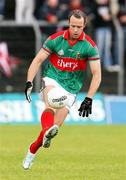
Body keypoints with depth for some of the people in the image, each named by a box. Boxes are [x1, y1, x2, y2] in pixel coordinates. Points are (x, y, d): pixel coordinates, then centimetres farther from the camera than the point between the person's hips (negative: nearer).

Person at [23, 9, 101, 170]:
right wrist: (29, 82, -16)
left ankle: (32, 151, 15)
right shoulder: (55, 39, -7)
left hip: (71, 89, 1)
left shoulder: (89, 46, -9)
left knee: (56, 126, -6)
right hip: (52, 79, -1)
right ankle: (47, 131, -61)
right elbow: (38, 60, -3)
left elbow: (96, 74, -8)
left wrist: (89, 99, -16)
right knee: (51, 105, -34)